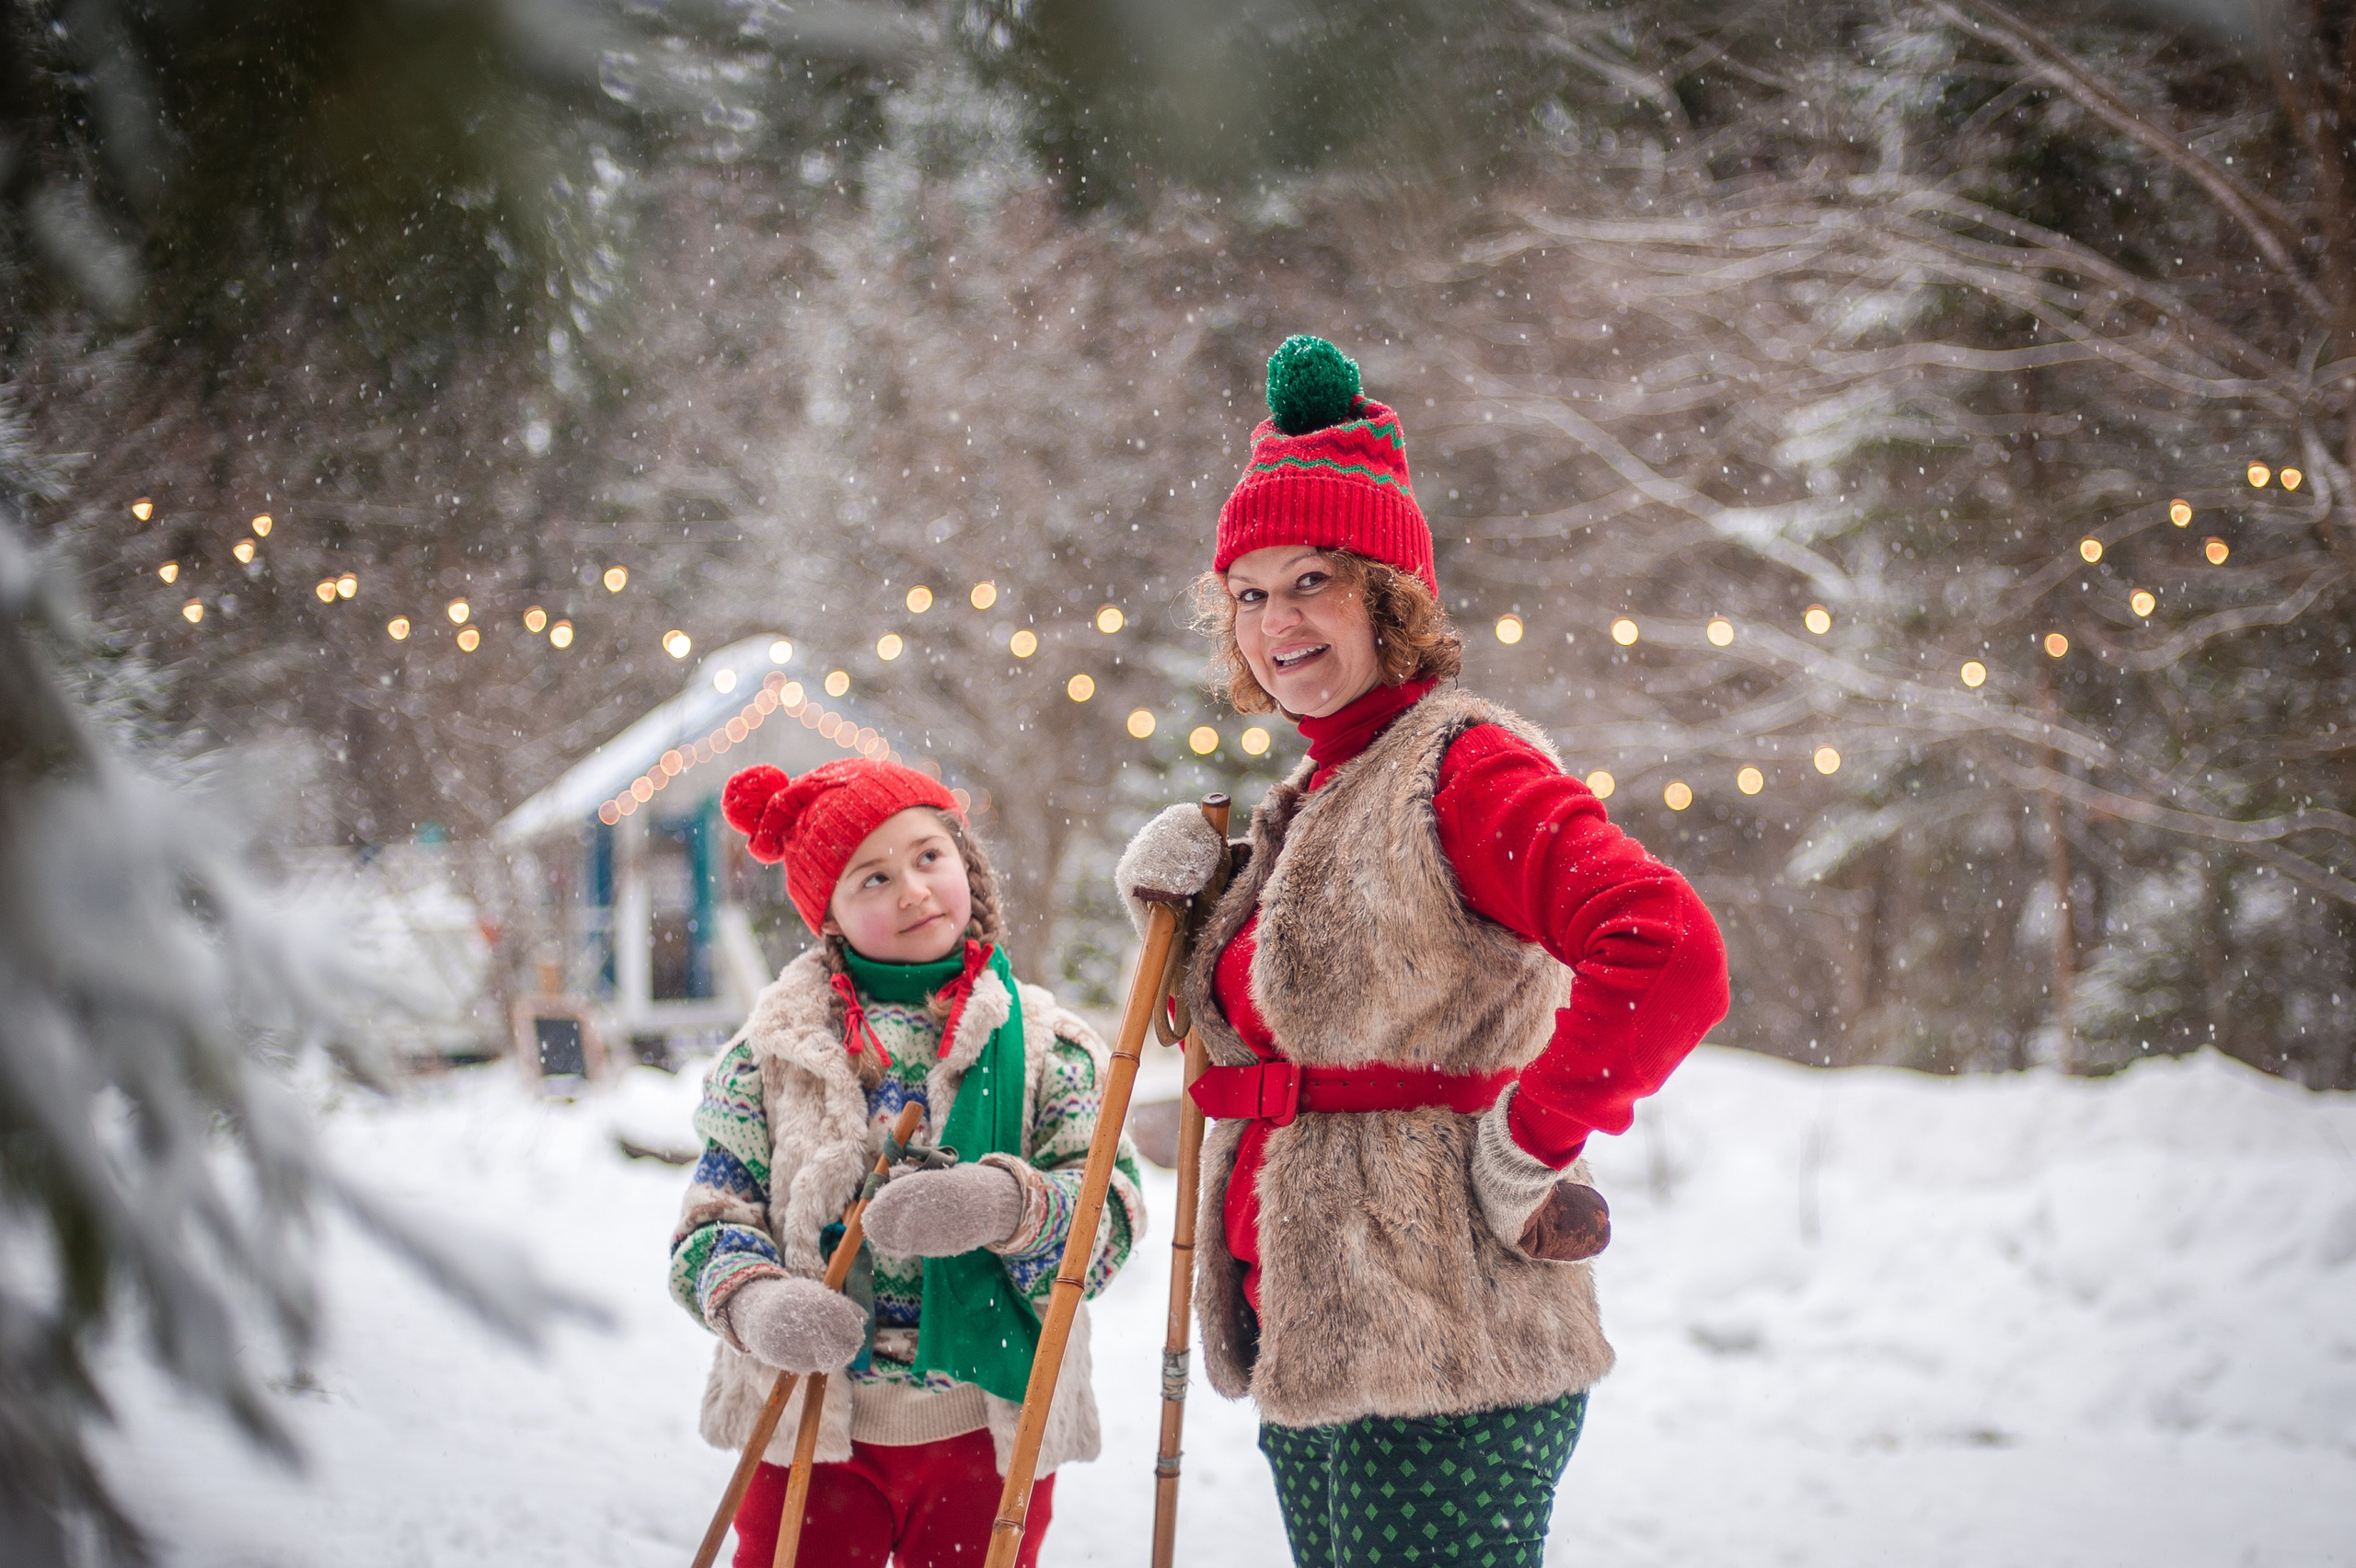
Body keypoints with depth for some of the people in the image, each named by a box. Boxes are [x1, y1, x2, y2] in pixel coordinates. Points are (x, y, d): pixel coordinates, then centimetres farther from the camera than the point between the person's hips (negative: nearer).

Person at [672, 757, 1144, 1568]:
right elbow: (711, 1220, 1)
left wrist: (1009, 1204, -28)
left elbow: (1110, 1209, -7)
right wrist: (753, 1301, -21)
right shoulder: (775, 1048, 3)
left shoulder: (1043, 1041, 3)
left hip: (987, 1435, 0)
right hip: (807, 1432, 0)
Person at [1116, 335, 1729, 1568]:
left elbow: (1669, 957, -27)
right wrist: (1171, 903, 8)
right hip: (1304, 1350, 9)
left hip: (1442, 1359, -9)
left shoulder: (1463, 765, -12)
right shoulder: (1303, 804, 16)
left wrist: (1527, 1148, -17)